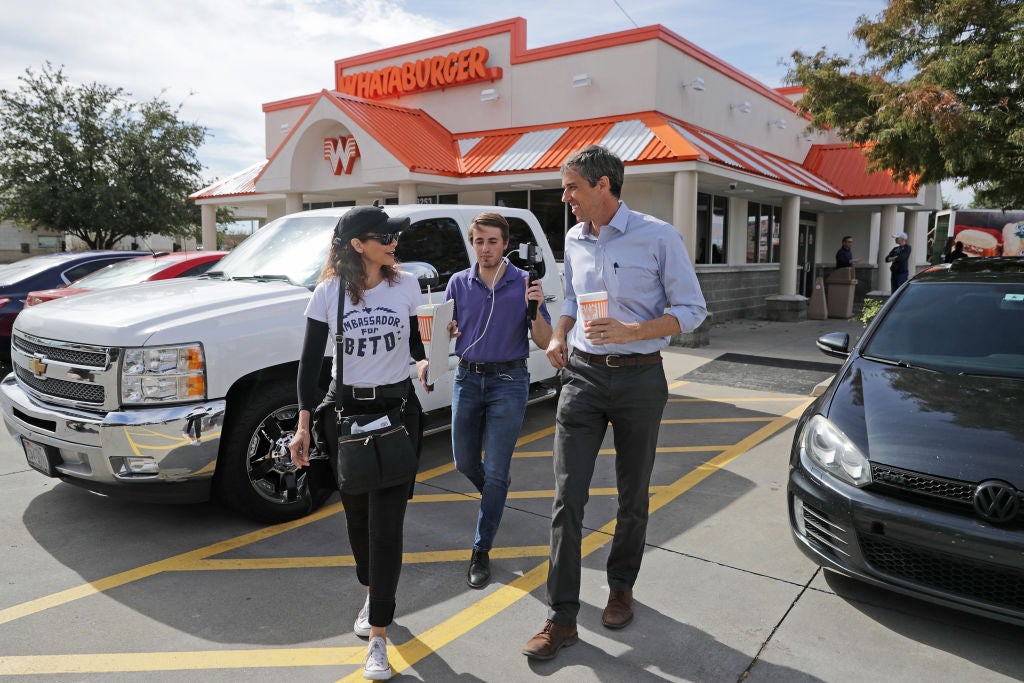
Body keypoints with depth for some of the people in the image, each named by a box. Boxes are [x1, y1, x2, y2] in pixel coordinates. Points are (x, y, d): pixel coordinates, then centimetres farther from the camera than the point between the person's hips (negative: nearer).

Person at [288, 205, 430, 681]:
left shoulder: (405, 286, -1)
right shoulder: (329, 292, -5)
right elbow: (310, 361, -2)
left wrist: (423, 362, -8)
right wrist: (303, 424, -7)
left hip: (398, 410, 0)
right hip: (344, 412, 1)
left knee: (386, 521, -5)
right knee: (357, 513, 13)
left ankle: (377, 636, 2)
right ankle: (373, 595, 40)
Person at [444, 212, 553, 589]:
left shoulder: (524, 283, -5)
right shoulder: (458, 283, 3)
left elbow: (544, 342, -6)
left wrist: (534, 308, -24)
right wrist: (446, 330, -14)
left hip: (508, 381, -3)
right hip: (468, 377, 4)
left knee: (495, 472, -1)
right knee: (465, 462, 13)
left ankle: (482, 550, 13)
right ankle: (494, 496, 46)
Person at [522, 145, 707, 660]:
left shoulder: (658, 237, -8)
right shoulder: (574, 240, 7)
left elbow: (691, 310, -7)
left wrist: (632, 332, -21)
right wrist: (559, 336, 3)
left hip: (639, 379, -3)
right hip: (583, 375, 3)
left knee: (633, 496, 13)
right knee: (567, 497, -3)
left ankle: (621, 587, 36)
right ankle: (562, 618, 8)